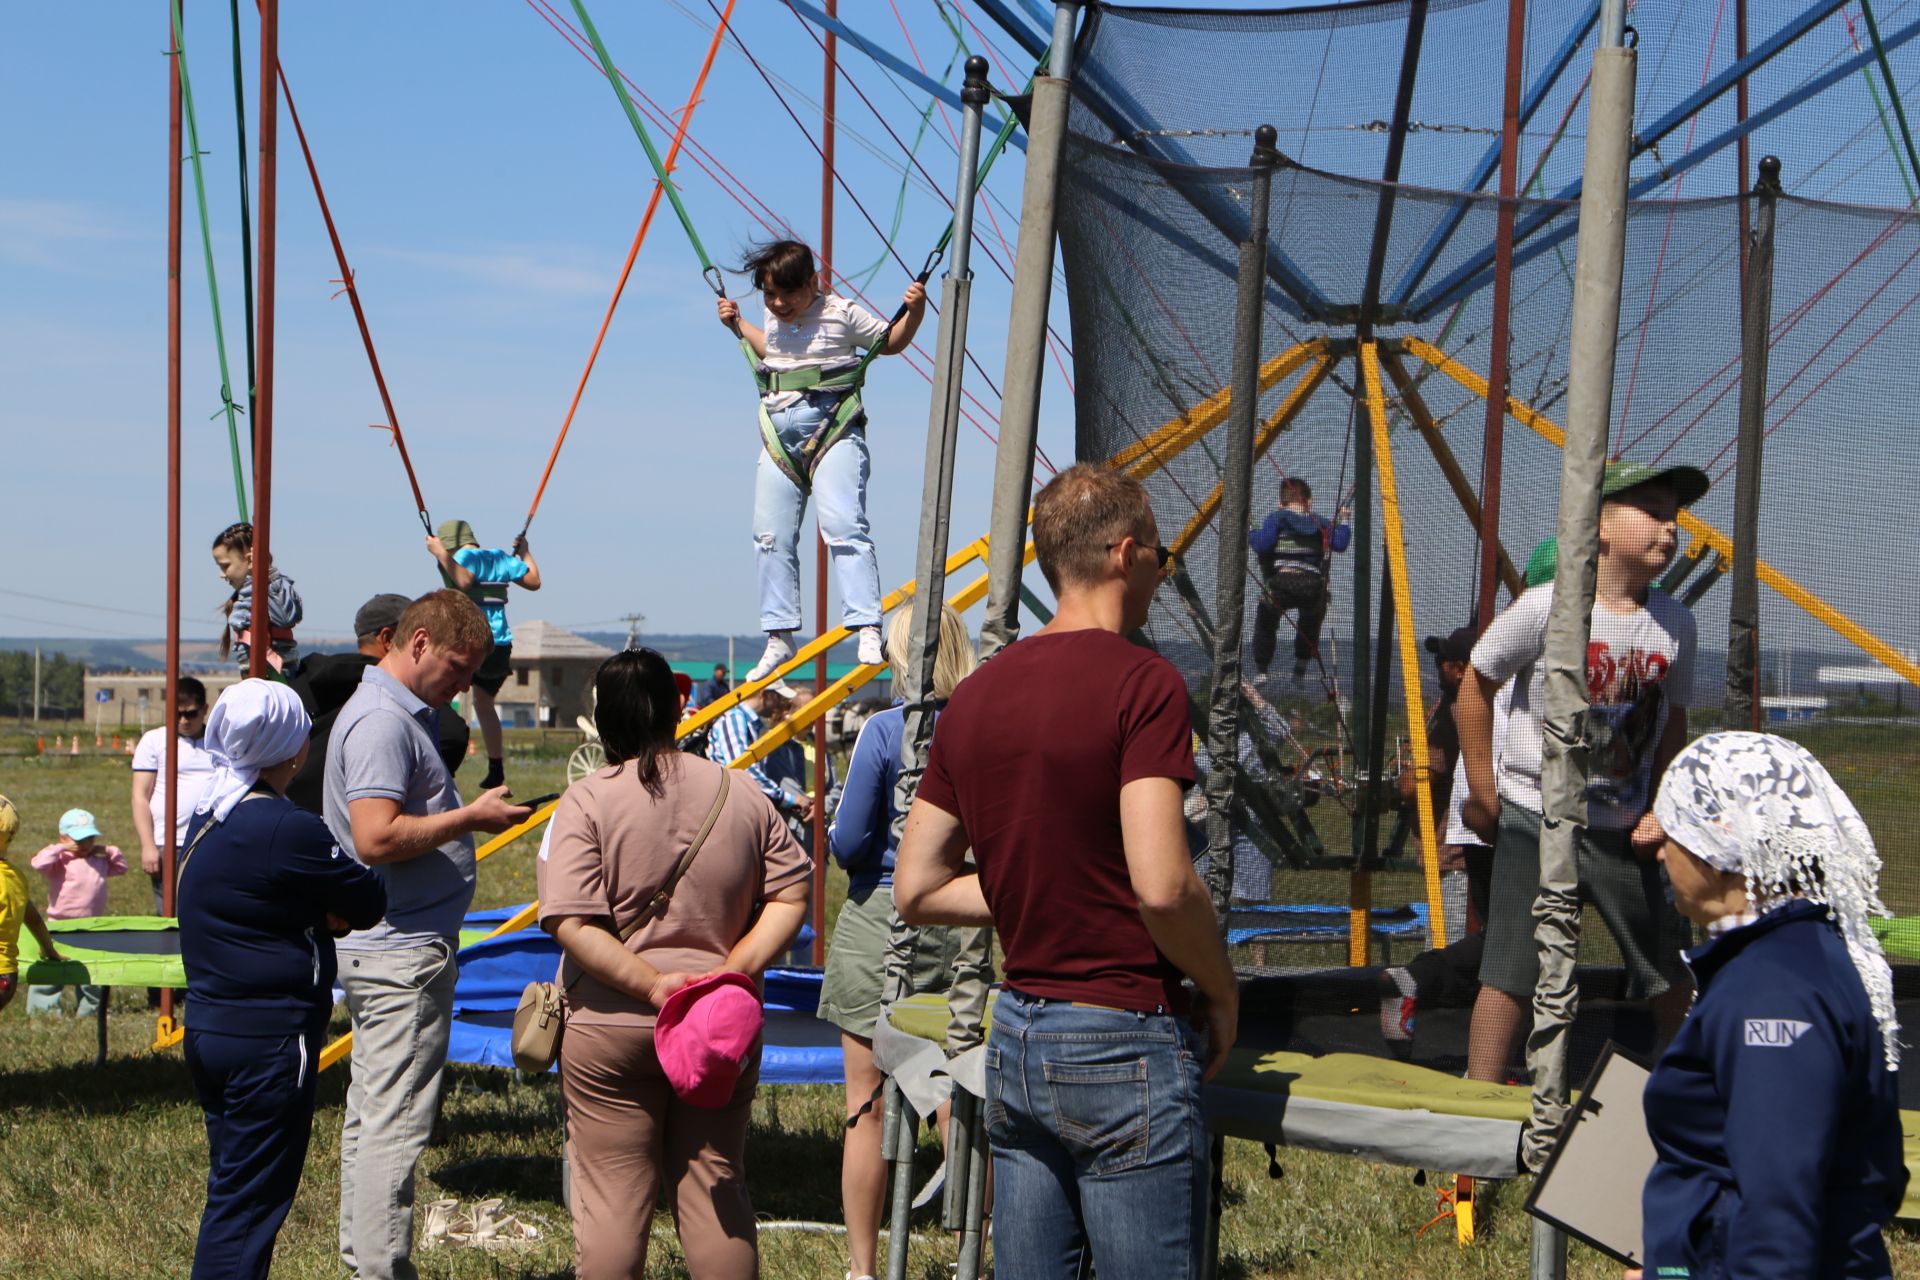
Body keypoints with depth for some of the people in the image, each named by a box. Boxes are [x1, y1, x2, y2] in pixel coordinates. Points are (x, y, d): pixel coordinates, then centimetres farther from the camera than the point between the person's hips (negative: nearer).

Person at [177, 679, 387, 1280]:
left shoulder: (208, 817, 9)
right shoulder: (288, 829, -19)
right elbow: (368, 902, -10)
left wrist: (320, 914, -1)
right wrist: (332, 909, 9)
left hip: (208, 1029, 9)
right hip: (269, 1041, -9)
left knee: (230, 1192, 18)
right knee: (249, 1202, -4)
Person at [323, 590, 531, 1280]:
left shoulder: (400, 714, 17)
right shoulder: (382, 721, -17)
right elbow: (377, 837, -26)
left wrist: (465, 816, 11)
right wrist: (470, 817, -18)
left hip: (384, 952, 11)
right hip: (402, 955, -11)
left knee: (372, 1116, 14)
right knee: (396, 1124, -9)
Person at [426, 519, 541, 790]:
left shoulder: (465, 556, -4)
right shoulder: (500, 557, 16)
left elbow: (464, 580, -25)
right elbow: (533, 581, 21)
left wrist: (441, 554, -16)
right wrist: (525, 552, 36)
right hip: (500, 645, 8)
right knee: (484, 703, 23)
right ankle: (496, 770, 28)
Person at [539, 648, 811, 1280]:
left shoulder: (585, 801, -8)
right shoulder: (742, 794, 4)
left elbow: (571, 925, -17)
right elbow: (791, 896, 3)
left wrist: (652, 984, -16)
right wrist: (732, 971, -4)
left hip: (612, 1027, -3)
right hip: (722, 1032, 4)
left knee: (612, 1197, 3)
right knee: (716, 1190, 11)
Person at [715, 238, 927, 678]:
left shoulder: (841, 314, -5)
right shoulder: (773, 319, 12)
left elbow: (890, 341, 7)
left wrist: (914, 312, -8)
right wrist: (738, 325, 32)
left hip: (832, 427, -6)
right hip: (779, 432, 6)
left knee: (842, 523, -21)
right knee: (771, 535, 4)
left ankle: (867, 628, -24)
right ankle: (779, 637, 14)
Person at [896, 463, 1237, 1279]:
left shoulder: (976, 694, 8)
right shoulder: (1141, 682, -13)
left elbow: (917, 889, 10)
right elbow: (1161, 884, -21)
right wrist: (1221, 991, -6)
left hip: (1017, 1040, 7)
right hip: (1124, 1042, -7)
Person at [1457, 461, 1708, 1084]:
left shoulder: (1675, 623, -1)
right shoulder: (1545, 606, -14)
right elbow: (1476, 685, -4)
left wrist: (1660, 809, 3)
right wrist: (1482, 793, -2)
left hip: (1623, 831, 4)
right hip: (1535, 822, -4)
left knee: (1674, 973, 10)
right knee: (1512, 974, -5)